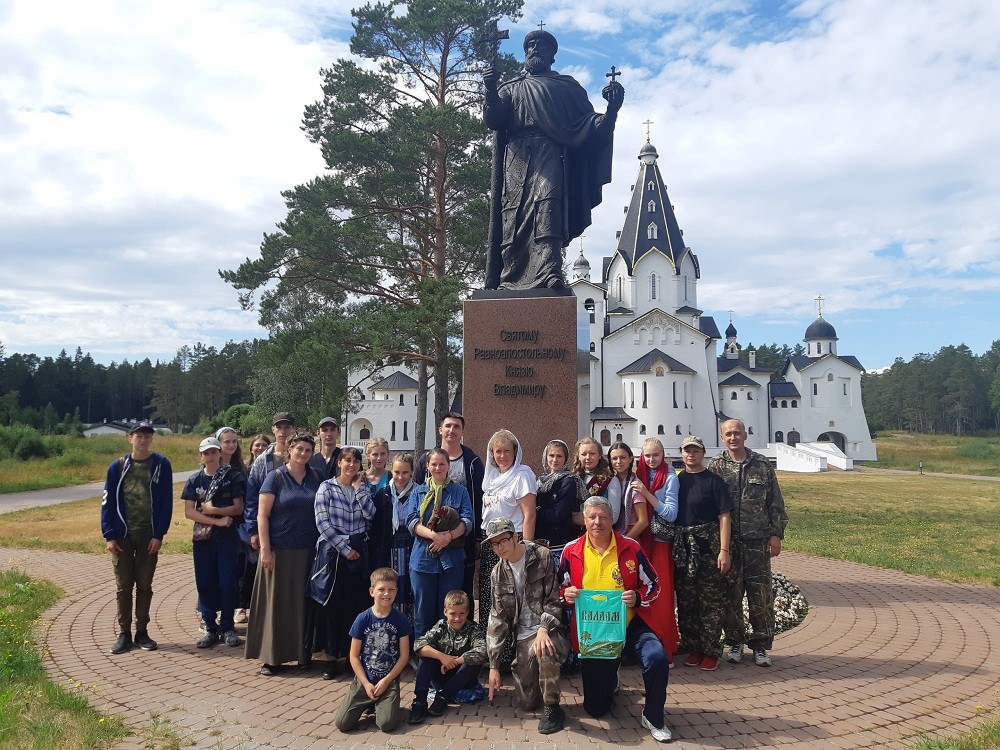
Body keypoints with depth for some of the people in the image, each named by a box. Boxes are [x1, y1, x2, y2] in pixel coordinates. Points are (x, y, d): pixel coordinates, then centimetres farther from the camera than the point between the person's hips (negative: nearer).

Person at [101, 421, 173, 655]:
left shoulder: (161, 465, -2)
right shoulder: (118, 466, 1)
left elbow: (166, 502, -3)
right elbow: (108, 502, 2)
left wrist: (159, 535, -9)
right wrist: (109, 535, -6)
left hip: (149, 536, -1)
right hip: (122, 535, 1)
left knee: (144, 585, 8)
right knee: (123, 586, 7)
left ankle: (142, 631, 19)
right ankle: (124, 633, 17)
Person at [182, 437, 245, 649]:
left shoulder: (233, 476, -1)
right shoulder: (194, 480, 5)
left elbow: (239, 508, -5)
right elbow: (188, 512, -3)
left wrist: (212, 510, -13)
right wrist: (218, 521, -12)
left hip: (228, 537, -2)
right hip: (203, 537, 2)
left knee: (227, 582, -1)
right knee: (205, 583, 4)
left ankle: (227, 627, 12)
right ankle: (210, 628, 16)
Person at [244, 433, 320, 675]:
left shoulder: (315, 479, 7)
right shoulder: (275, 478, -4)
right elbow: (262, 515, -7)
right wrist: (265, 549, -13)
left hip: (308, 552, 3)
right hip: (280, 551, -3)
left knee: (303, 602, 9)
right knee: (276, 601, 2)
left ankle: (303, 652, 20)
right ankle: (272, 657, 11)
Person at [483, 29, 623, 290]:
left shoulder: (567, 86, 27)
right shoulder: (510, 88, 30)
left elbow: (591, 126, 16)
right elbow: (492, 121, 11)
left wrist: (612, 109, -4)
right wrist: (491, 92, -9)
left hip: (551, 152, -2)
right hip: (517, 155, 2)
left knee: (547, 204, -26)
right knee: (514, 214, -14)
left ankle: (549, 275, -40)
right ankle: (509, 281, -19)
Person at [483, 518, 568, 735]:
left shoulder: (542, 557, -10)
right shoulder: (498, 573, 4)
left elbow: (553, 601, -9)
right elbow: (497, 619, 5)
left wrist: (543, 629, -27)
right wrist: (494, 666, 2)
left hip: (549, 631, -4)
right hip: (524, 637, 4)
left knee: (544, 650, -38)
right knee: (527, 703, 1)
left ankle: (552, 707, -14)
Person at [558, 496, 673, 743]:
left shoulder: (631, 547, -6)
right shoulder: (571, 551, -4)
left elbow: (653, 586, 1)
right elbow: (561, 590, 8)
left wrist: (637, 597, -19)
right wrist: (566, 594, -16)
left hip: (630, 624, -1)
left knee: (657, 658, -32)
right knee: (595, 708, 5)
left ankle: (653, 718, -3)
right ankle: (610, 679, 43)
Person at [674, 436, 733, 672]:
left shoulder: (713, 481, -2)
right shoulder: (676, 481, 10)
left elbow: (724, 516, -6)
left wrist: (724, 550, -13)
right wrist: (671, 547, 7)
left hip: (708, 546, -4)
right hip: (682, 547, 4)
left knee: (711, 600, 0)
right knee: (686, 600, 9)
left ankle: (711, 651, 10)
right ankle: (693, 648, 21)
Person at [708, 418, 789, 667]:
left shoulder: (762, 465, 4)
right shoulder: (716, 466, 2)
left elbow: (775, 502, 6)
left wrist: (776, 534, 0)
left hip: (758, 539, 0)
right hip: (727, 541, 0)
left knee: (761, 595, 2)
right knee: (731, 594, 7)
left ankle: (761, 645, 16)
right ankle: (735, 642, 21)